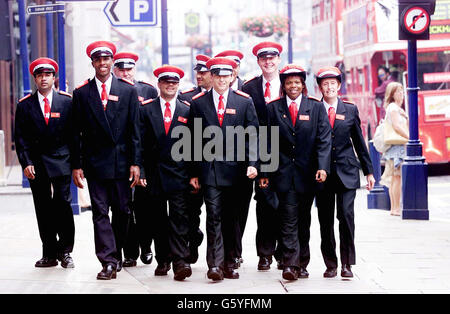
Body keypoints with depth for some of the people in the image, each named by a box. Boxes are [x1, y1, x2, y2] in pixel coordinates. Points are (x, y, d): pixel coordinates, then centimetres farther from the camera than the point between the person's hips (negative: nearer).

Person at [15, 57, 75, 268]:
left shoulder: (66, 102, 6)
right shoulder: (25, 105, 7)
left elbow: (74, 132, 6)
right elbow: (20, 137, 6)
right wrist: (26, 162, -5)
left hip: (61, 162, -1)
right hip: (36, 164, 1)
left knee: (63, 203, -8)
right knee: (43, 209, 3)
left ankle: (65, 251, 3)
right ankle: (50, 254, 8)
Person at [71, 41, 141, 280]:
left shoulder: (128, 91, 5)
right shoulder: (81, 93, 5)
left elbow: (135, 130, 3)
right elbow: (77, 133, 5)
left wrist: (135, 163, -3)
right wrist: (77, 165, -1)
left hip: (122, 162, 1)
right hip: (95, 163, -1)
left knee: (122, 211, 7)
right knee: (100, 212, -4)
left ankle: (116, 254, 23)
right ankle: (108, 262, -5)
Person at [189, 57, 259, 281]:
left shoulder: (244, 102, 6)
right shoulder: (198, 103, 6)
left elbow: (252, 135, 2)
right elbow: (193, 139, 7)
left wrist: (252, 163, -11)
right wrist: (193, 172, 3)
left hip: (234, 168, 1)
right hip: (209, 168, -1)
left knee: (231, 217, 7)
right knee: (214, 215, -8)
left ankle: (230, 264, 15)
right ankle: (215, 265, -10)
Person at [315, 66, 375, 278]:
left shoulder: (350, 109, 8)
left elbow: (359, 142, 13)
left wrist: (368, 171, 12)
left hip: (346, 172, 0)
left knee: (346, 215, -10)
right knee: (325, 220, 3)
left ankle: (347, 264, -1)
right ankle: (330, 265, 13)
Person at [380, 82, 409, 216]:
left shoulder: (396, 108, 21)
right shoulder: (393, 107, -9)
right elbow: (396, 126, -19)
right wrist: (410, 137, -19)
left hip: (399, 145, 10)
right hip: (397, 145, -10)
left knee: (394, 178, 9)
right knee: (397, 176, -11)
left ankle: (393, 208, 10)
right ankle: (396, 208, -12)